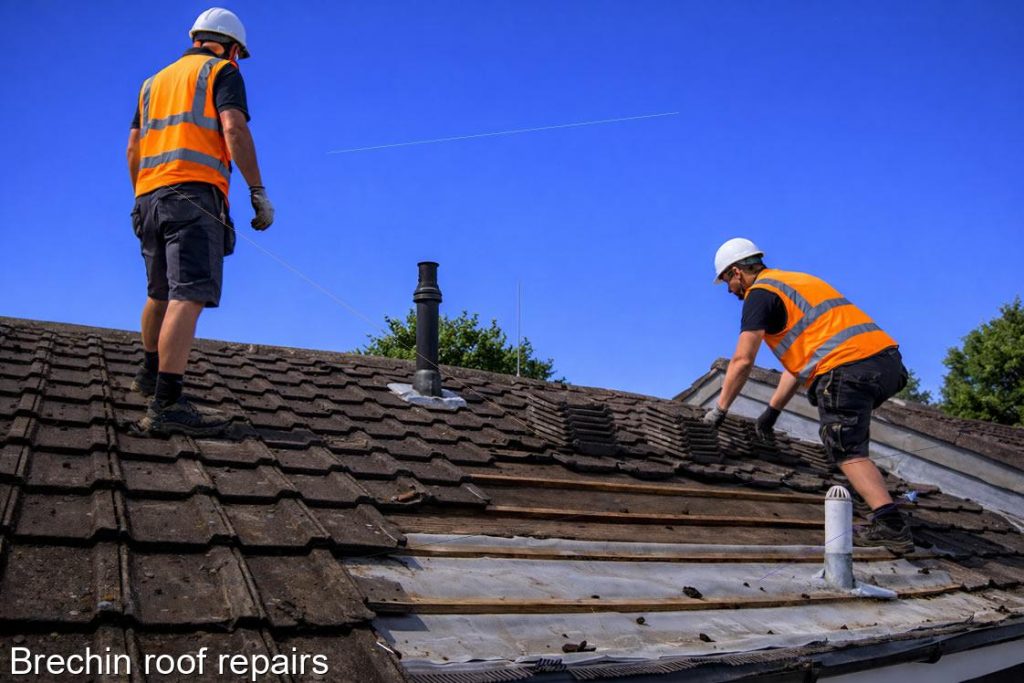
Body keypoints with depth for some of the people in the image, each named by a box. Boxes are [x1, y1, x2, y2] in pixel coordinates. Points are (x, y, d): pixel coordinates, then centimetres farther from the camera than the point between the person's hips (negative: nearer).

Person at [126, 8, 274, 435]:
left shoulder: (155, 81, 27)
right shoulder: (222, 71, 8)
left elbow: (133, 150, 23)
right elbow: (234, 129, -10)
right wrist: (258, 192, -11)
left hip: (150, 196, 8)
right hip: (195, 193, -8)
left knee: (160, 295, 23)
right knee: (189, 296, -17)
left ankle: (150, 374, 40)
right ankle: (167, 405, -27)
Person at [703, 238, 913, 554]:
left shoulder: (760, 293, 2)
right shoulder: (796, 281, 31)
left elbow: (742, 361, -5)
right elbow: (800, 357, 32)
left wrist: (719, 409, 8)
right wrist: (772, 410, 34)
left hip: (846, 369, -9)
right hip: (887, 359, 9)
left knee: (848, 451, -3)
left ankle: (891, 525, -13)